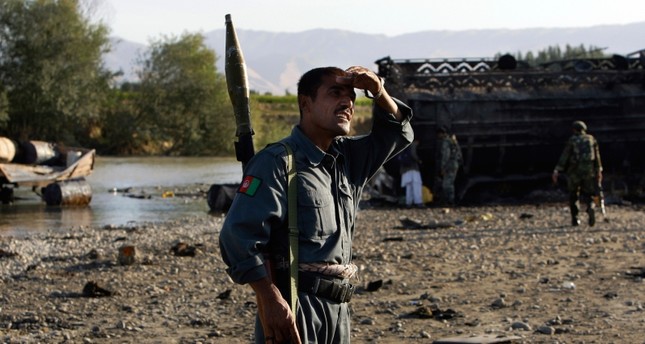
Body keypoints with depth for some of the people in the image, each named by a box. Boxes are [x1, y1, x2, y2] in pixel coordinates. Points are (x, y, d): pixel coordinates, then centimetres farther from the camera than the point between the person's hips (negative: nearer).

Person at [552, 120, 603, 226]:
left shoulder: (572, 140, -1)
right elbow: (597, 156, 9)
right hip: (589, 171, 2)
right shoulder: (592, 139, 8)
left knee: (573, 194, 15)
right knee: (587, 194, 11)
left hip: (575, 171, -2)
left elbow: (564, 156, -8)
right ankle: (590, 207, -21)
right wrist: (599, 171, 16)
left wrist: (557, 171, -10)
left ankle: (575, 219, 11)